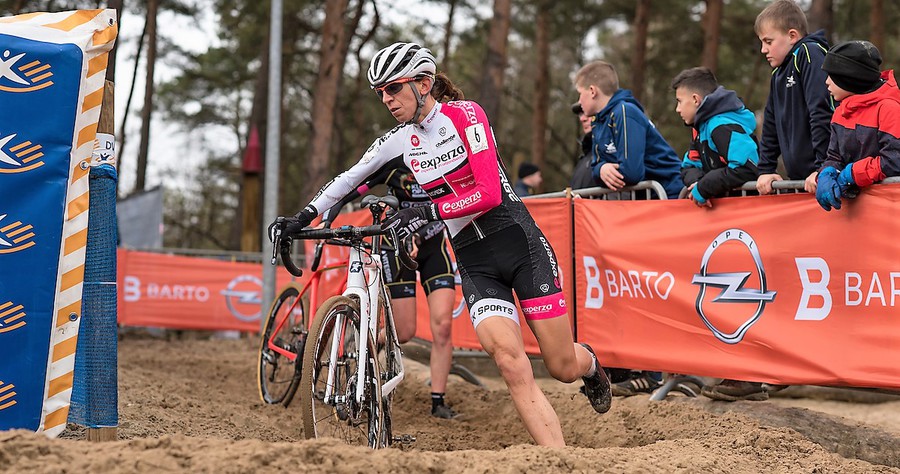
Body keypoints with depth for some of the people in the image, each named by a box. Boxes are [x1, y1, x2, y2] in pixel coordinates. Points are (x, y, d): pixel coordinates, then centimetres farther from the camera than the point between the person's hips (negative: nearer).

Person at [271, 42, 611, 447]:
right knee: (511, 363, -22)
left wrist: (426, 213, -25)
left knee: (564, 368, 1)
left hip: (519, 243, -3)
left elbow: (489, 193, -19)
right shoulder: (398, 142, 4)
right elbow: (349, 180, 17)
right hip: (474, 264, 3)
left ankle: (589, 362, 39)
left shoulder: (464, 114, -10)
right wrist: (304, 216, 9)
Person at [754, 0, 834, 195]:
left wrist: (823, 167, -23)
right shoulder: (778, 75, 18)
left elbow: (823, 114, -19)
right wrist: (765, 170, 17)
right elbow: (771, 127, 25)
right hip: (798, 179, 8)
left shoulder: (810, 54, -9)